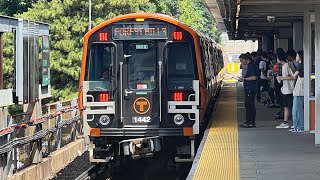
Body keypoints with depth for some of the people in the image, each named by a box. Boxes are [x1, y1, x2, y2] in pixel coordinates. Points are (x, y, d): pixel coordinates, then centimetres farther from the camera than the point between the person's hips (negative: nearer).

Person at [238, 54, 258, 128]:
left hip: (251, 89, -11)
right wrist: (243, 79, 14)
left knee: (250, 105, -8)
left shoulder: (251, 66, -15)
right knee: (247, 105, 14)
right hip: (248, 88, 11)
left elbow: (254, 77, -24)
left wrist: (244, 78, -16)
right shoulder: (249, 65, 16)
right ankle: (248, 121, 20)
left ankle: (252, 122, -5)